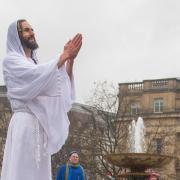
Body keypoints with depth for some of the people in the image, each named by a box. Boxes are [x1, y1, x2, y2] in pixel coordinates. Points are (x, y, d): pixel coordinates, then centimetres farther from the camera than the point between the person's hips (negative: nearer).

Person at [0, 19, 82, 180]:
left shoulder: (35, 65, 26)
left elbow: (63, 86, 13)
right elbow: (35, 75, -15)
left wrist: (70, 60, -1)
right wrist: (63, 57, -14)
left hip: (42, 124, 7)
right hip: (25, 123, -7)